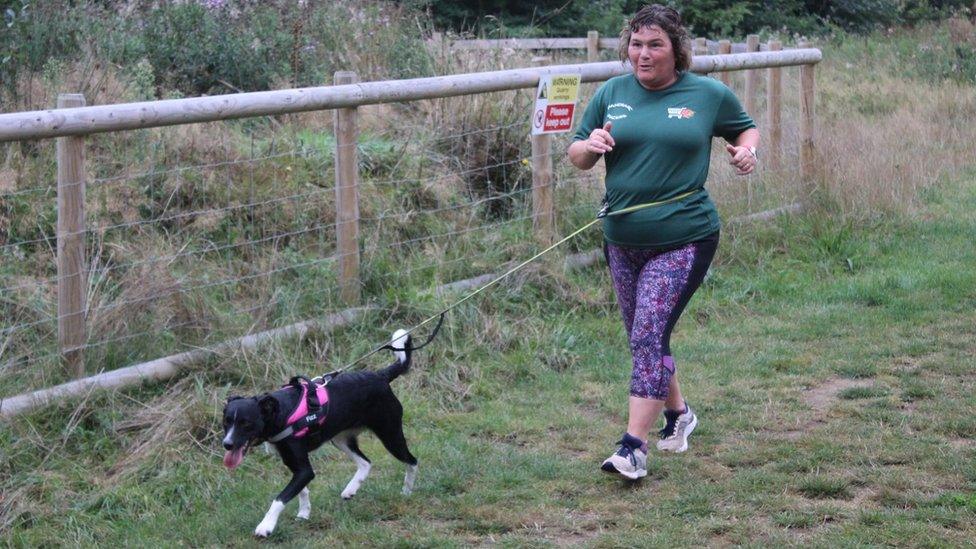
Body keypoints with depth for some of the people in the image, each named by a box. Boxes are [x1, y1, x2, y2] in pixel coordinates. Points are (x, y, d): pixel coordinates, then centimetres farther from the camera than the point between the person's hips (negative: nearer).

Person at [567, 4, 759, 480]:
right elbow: (577, 158, 10)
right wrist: (590, 145, -14)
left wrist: (747, 150, -6)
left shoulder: (709, 95, 0)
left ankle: (633, 446, -14)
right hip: (622, 239, 5)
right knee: (643, 337, 15)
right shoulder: (611, 94, 6)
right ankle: (677, 413, 39)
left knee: (649, 335, -15)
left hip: (683, 239, -5)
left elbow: (746, 128, 17)